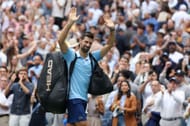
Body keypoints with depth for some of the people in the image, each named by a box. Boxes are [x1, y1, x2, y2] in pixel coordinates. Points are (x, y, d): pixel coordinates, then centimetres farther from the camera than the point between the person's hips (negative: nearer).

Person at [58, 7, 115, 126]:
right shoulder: (71, 55, -3)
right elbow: (61, 40, -18)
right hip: (74, 97, -6)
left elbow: (109, 45, 7)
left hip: (84, 98, 6)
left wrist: (112, 30, -9)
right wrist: (70, 22, -27)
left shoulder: (93, 57, 11)